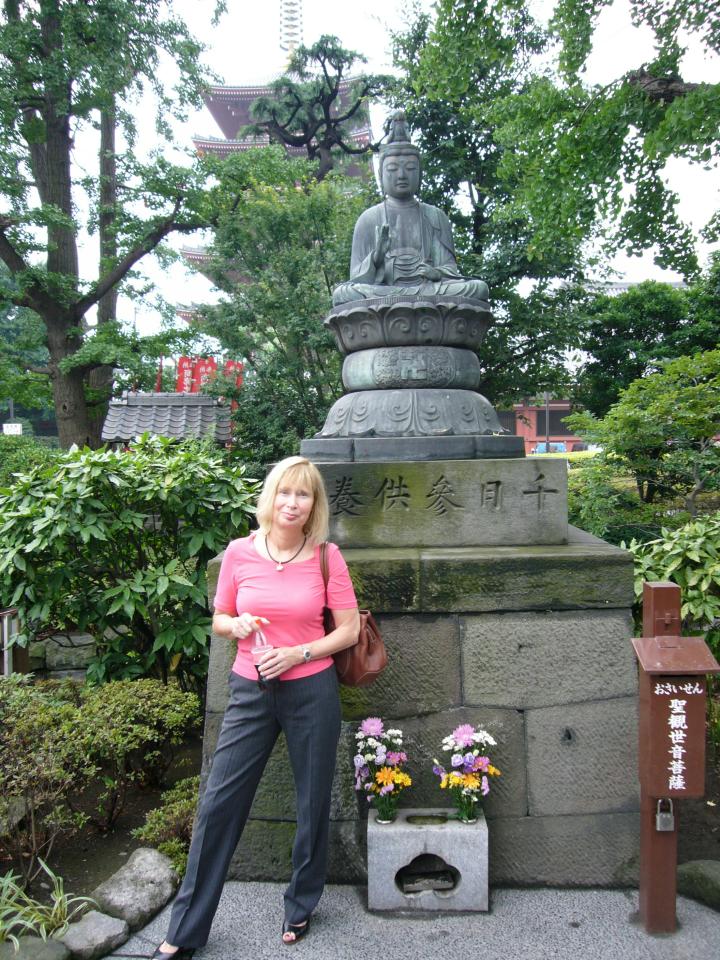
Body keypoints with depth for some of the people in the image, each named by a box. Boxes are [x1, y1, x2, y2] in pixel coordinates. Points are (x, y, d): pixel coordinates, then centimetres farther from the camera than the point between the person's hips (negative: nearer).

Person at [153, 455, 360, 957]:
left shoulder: (327, 556, -6)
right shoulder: (239, 552, -3)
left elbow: (349, 630, -3)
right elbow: (219, 620, 9)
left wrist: (297, 653, -15)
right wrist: (238, 626, -13)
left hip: (311, 690, -1)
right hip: (251, 691, 1)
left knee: (313, 803, 12)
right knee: (218, 803, 5)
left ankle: (301, 906, 37)